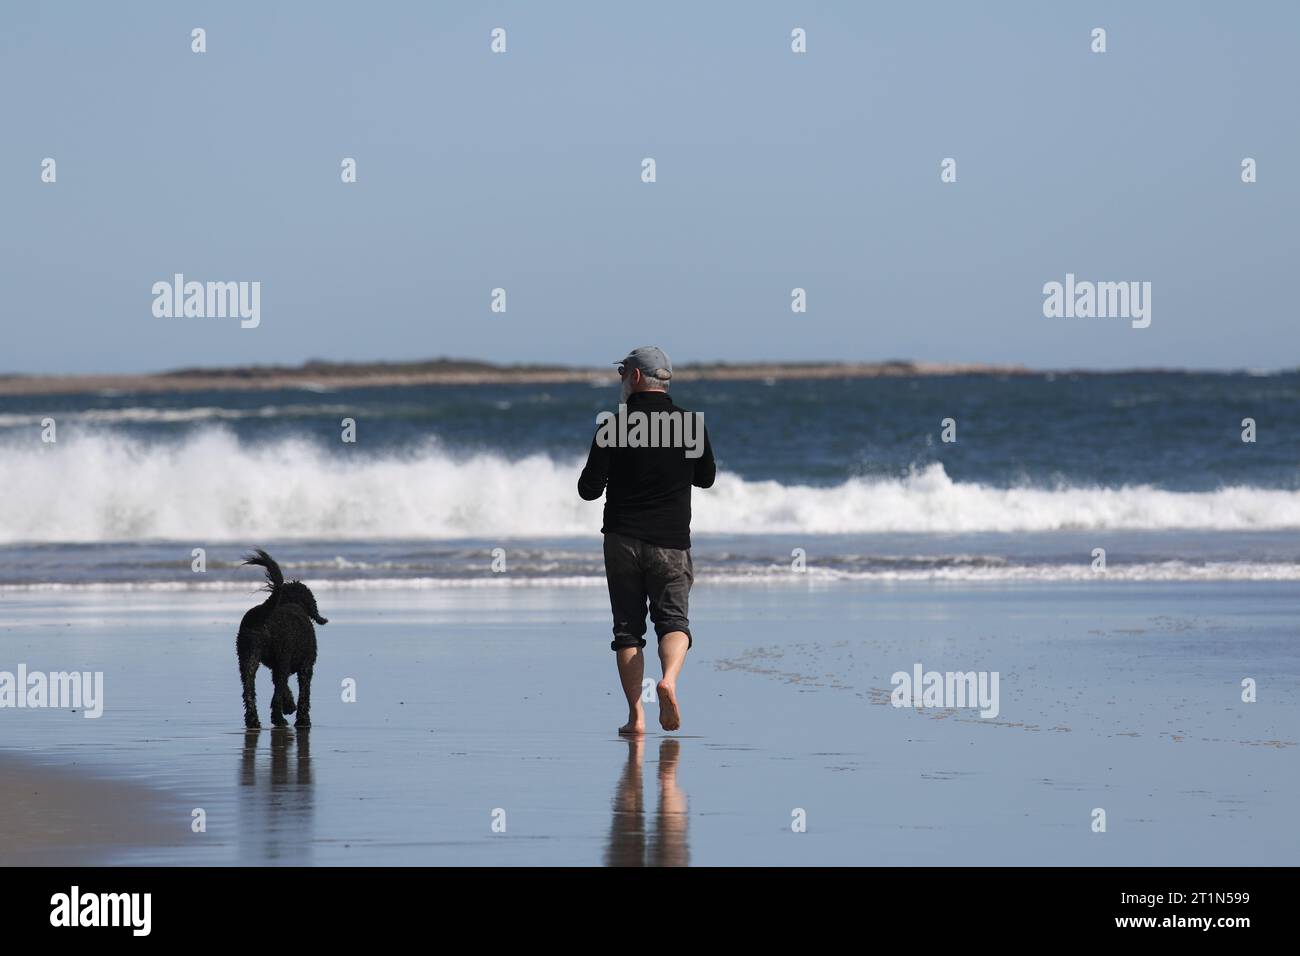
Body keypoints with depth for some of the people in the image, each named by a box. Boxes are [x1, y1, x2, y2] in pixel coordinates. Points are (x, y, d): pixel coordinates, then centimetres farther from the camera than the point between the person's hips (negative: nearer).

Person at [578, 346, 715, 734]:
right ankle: (669, 680, -25)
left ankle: (635, 714, -1)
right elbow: (707, 478, 14)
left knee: (627, 628, 7)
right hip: (671, 542, 1)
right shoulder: (692, 423, 1)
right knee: (673, 619, 5)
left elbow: (589, 490, -4)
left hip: (622, 539, -1)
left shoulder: (613, 426, -5)